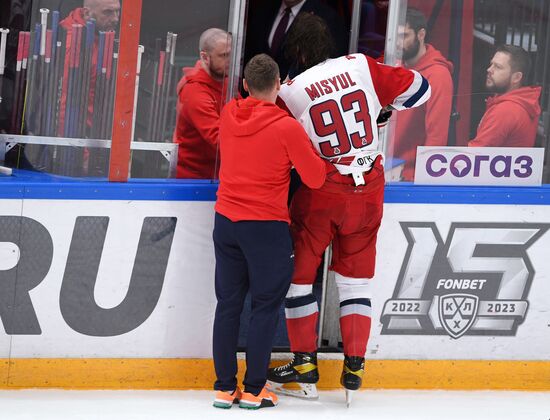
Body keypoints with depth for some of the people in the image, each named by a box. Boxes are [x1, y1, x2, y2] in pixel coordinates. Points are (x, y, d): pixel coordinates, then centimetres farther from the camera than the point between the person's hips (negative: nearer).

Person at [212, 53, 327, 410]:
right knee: (265, 306, 5)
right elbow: (315, 178, -8)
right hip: (267, 227, -5)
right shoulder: (287, 128, -14)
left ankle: (225, 387, 12)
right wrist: (312, 154, 11)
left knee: (228, 304, 11)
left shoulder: (228, 115, 0)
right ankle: (254, 390, 4)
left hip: (226, 222, 5)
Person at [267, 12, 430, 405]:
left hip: (321, 195, -3)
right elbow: (418, 89, 3)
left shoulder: (290, 93, -11)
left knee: (299, 272, 12)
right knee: (356, 279, 13)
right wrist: (380, 106, 18)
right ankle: (354, 369, 10)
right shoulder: (362, 67, -6)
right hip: (368, 190, 3)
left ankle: (305, 365, 14)